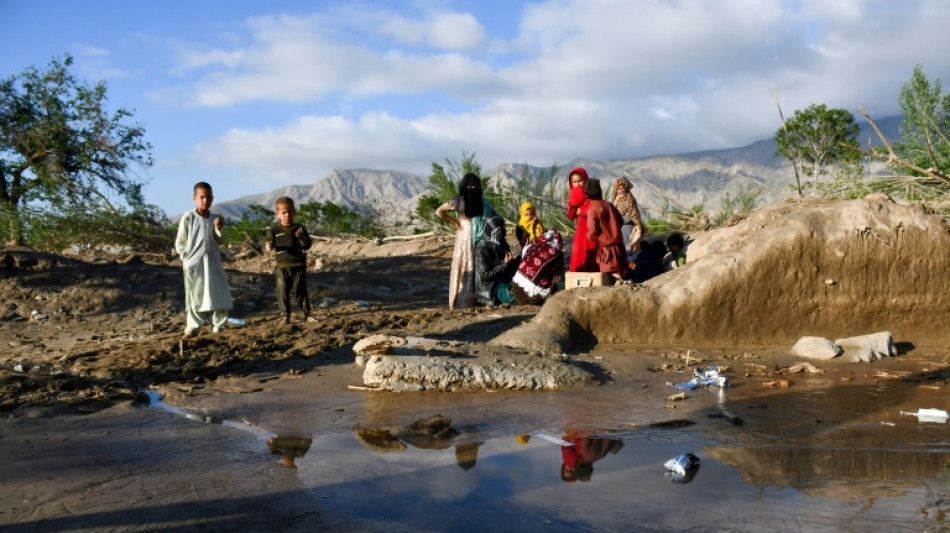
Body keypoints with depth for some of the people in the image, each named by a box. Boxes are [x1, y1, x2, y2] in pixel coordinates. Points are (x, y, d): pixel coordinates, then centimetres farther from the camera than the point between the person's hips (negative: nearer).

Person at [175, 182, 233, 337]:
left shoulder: (215, 219, 7)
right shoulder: (188, 217, -4)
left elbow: (220, 241, 9)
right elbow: (180, 242, 1)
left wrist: (220, 229, -8)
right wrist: (185, 257, -6)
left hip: (213, 262, 3)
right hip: (193, 263, -3)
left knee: (219, 293, 2)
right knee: (194, 296, 3)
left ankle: (218, 325, 13)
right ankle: (192, 327, 12)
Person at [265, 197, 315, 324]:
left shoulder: (299, 228, 5)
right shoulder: (274, 230, 3)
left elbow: (307, 245, 4)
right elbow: (268, 246, 1)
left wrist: (302, 238, -17)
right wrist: (269, 247, -23)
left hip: (299, 265, 1)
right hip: (282, 266, -1)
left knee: (301, 290, 7)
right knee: (283, 291, 0)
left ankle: (307, 314, 18)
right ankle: (285, 316, 8)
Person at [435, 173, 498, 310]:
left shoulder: (483, 201, 9)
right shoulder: (458, 201, -2)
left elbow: (495, 215, 19)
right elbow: (439, 212, 0)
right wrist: (454, 222, -2)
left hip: (481, 240, 4)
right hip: (464, 239, -3)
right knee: (464, 269, -3)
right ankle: (461, 301, 1)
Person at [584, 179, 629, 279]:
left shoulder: (592, 211, -13)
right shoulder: (609, 205, 4)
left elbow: (593, 232, -17)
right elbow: (621, 221, 12)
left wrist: (589, 236, 5)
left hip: (605, 246, -6)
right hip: (618, 243, 6)